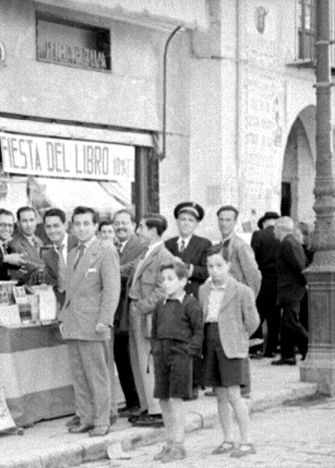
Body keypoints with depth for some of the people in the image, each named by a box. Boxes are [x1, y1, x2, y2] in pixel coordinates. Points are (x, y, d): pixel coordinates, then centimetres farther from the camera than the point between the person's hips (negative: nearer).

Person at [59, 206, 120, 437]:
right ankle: (86, 418, 14)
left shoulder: (106, 251, -5)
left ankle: (101, 421, 2)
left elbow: (112, 288, -11)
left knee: (98, 375, -3)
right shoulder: (74, 254, 19)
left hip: (93, 325, -7)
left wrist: (104, 321, -17)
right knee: (79, 375, 8)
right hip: (73, 326, 7)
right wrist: (64, 318, 15)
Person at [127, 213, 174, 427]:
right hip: (136, 315, 10)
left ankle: (157, 412, 1)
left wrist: (142, 307, -18)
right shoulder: (145, 255, 14)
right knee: (139, 364, 14)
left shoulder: (164, 257, -15)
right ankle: (147, 408, 23)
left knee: (148, 364, -5)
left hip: (148, 316, -9)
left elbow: (162, 291, -21)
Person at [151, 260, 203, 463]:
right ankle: (169, 443, 18)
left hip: (180, 354, -7)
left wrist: (189, 351, -13)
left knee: (176, 399, -7)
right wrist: (155, 349, 12)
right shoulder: (161, 305, 13)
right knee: (163, 400, 9)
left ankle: (178, 445, -1)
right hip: (161, 354, 7)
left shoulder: (190, 304, -6)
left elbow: (199, 331, -7)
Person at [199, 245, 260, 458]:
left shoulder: (242, 291, -7)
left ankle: (247, 441, -3)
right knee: (220, 394, 9)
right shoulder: (204, 290, 9)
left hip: (231, 347, -6)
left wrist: (238, 339, 4)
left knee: (233, 394, -9)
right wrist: (206, 340, 6)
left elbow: (252, 321, -2)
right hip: (210, 344, 6)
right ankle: (228, 440, 16)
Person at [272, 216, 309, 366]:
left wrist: (306, 282, -11)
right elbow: (305, 263, 20)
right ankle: (288, 356, 11)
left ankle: (310, 351, -12)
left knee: (291, 322, -12)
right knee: (287, 324, 10)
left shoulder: (286, 243, -13)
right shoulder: (295, 242, 18)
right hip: (294, 290, 10)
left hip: (291, 290, -10)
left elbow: (298, 265, -20)